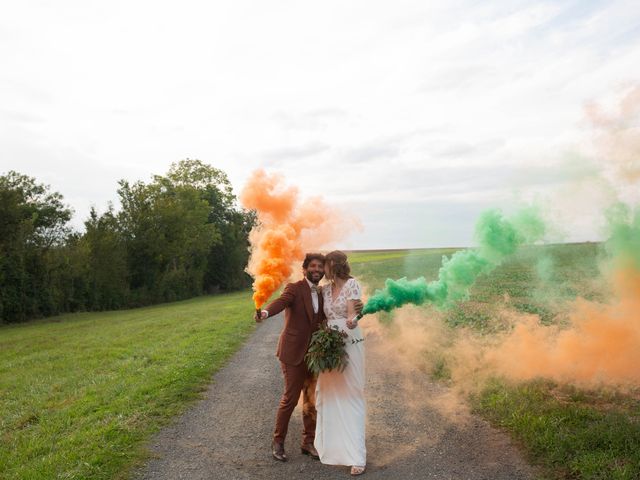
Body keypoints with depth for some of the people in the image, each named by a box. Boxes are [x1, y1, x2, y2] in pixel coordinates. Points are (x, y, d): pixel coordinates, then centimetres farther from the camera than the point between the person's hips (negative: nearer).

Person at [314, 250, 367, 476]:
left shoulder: (352, 284, -6)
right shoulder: (326, 289, 12)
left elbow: (352, 312, -14)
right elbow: (325, 318, 12)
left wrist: (351, 321, -36)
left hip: (350, 345, -6)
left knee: (350, 396, -4)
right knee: (328, 394, 7)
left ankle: (356, 455, 1)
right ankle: (329, 444, 20)